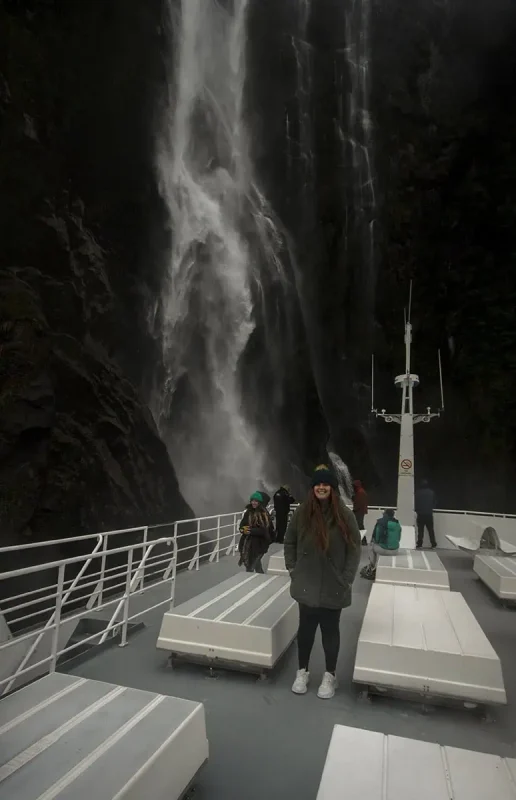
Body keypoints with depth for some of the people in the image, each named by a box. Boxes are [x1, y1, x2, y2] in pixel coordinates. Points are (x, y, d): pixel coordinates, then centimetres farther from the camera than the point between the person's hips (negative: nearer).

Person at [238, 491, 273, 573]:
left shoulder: (264, 514, -12)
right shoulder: (248, 512, 4)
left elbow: (264, 530, -16)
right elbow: (242, 525, 7)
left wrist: (251, 530, -21)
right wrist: (243, 529, -15)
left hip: (259, 544, -5)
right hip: (248, 542, 5)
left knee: (250, 567, -6)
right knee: (256, 565, 19)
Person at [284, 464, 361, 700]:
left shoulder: (344, 515, -9)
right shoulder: (302, 512, -5)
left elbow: (354, 549, -5)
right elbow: (290, 541, 7)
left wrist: (346, 579, -7)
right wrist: (292, 568, 3)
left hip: (333, 587, -1)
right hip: (307, 585, 1)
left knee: (330, 630, 14)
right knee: (306, 627, 14)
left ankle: (330, 676, 33)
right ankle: (302, 672, 34)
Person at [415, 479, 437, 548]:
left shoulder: (418, 492, -7)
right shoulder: (432, 492, 0)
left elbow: (416, 503, -2)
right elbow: (434, 502, 7)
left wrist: (417, 510, 15)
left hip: (420, 514, -2)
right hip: (429, 514, 2)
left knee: (420, 530, 2)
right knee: (431, 530, 13)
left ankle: (419, 544, -2)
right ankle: (433, 544, 15)